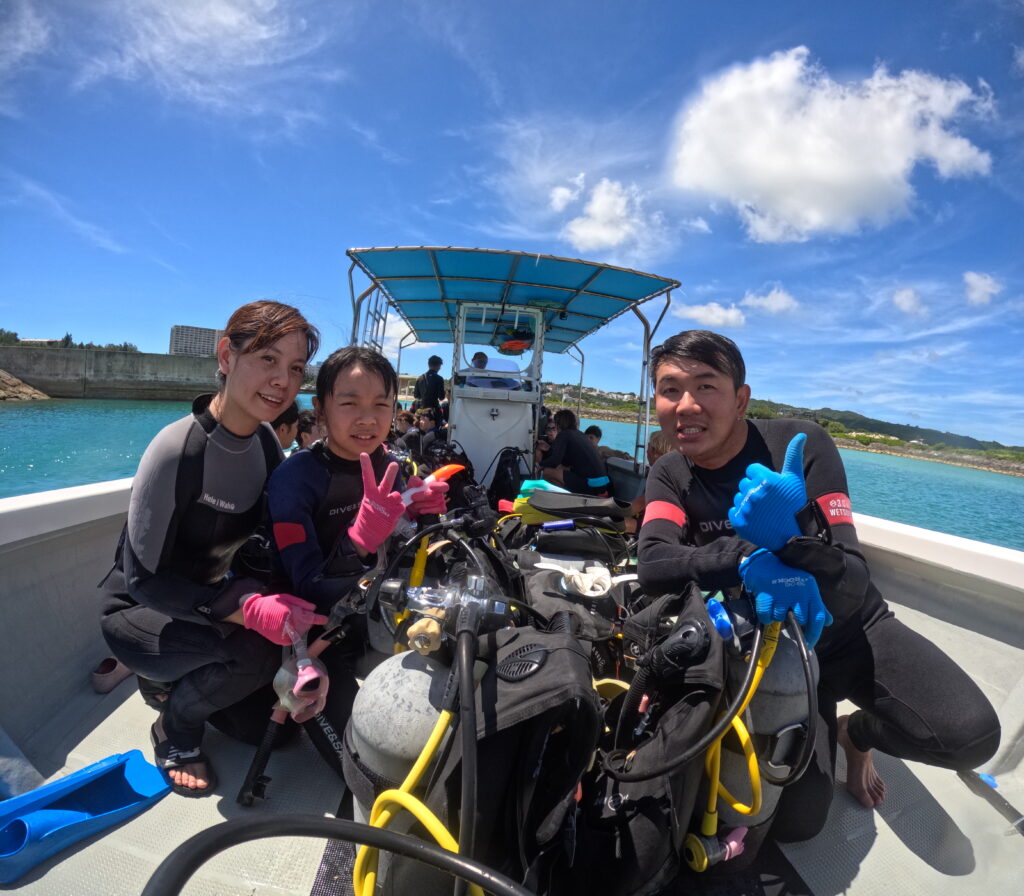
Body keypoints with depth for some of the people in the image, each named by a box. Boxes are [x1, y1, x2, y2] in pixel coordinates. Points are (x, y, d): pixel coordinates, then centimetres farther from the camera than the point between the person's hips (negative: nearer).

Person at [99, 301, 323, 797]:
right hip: (139, 611, -6)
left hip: (209, 596, 6)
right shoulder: (176, 450, -28)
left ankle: (177, 683, 19)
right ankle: (174, 729, 3)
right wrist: (245, 607, -36)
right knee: (256, 651, -29)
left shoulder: (265, 441, -8)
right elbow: (144, 579, -24)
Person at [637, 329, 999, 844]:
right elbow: (653, 567, -28)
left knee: (970, 735, -24)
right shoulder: (670, 475, -11)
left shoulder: (800, 445, -18)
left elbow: (853, 589, -23)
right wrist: (747, 556, -40)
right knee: (795, 820, -12)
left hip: (852, 632, 0)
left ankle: (855, 732, 11)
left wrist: (788, 541, -44)